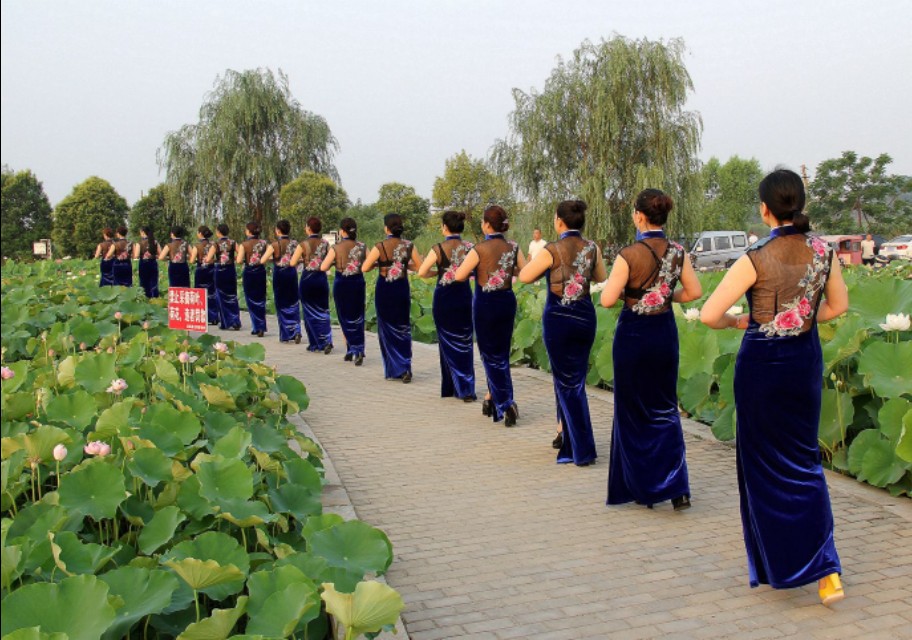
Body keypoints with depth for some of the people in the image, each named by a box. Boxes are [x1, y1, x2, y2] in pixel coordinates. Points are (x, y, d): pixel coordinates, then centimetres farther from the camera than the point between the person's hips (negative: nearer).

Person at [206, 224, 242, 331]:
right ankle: (235, 322, 5)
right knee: (232, 296, 11)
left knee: (221, 297, 10)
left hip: (220, 271, -2)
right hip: (231, 270, 2)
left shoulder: (215, 244, -8)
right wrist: (233, 258, 6)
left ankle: (225, 323, 13)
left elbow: (208, 259, -17)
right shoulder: (233, 243, -2)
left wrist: (215, 260, 3)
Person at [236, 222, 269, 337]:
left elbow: (239, 261, -16)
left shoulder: (244, 245, -10)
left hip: (249, 273, -3)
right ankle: (261, 327, 9)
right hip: (261, 272, 3)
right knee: (260, 299, 13)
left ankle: (257, 327, 4)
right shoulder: (264, 243, -1)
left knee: (251, 300, 8)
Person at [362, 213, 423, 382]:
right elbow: (420, 267, 0)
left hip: (384, 291, -2)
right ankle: (405, 368, 2)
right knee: (403, 329, 13)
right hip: (402, 289, 2)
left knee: (387, 329, 11)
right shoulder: (409, 246, -5)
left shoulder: (380, 247, -12)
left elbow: (364, 268, -11)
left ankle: (393, 370, 14)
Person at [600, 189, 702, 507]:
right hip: (665, 331, 4)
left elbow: (607, 300, -18)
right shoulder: (677, 252, -2)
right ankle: (676, 487, 4)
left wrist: (614, 286, 2)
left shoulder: (629, 254, -16)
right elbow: (694, 292, 4)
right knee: (665, 408, 15)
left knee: (633, 410, 12)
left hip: (634, 334, -4)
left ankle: (643, 488, 20)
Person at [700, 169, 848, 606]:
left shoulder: (756, 260, -17)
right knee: (804, 462, 16)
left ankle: (781, 566, 22)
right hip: (805, 361, 5)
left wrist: (739, 321, 1)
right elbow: (838, 306, 12)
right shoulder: (823, 252, -2)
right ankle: (827, 571, 8)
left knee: (765, 465, 11)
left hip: (763, 364, -5)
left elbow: (709, 315, -18)